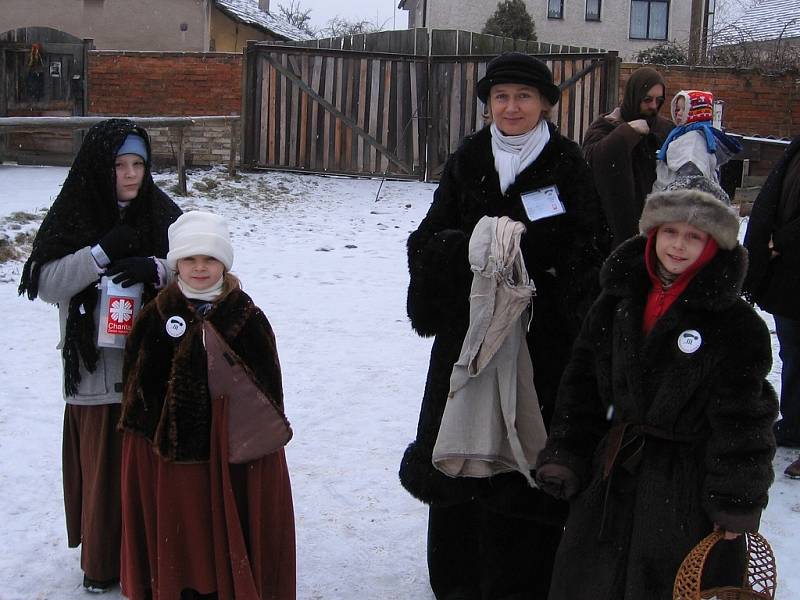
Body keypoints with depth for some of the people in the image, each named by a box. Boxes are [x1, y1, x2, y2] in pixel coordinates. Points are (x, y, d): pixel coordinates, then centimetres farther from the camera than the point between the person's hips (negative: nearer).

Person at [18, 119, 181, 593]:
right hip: (96, 370, -1)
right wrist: (102, 252, -20)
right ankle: (102, 560, 25)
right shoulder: (71, 216, -4)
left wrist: (156, 268, -19)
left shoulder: (162, 213, 0)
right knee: (102, 465, 7)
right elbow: (45, 284, -9)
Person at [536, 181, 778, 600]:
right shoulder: (616, 303, 3)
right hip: (611, 477, 5)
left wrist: (738, 502, -12)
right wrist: (564, 456, 2)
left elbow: (743, 420, -11)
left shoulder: (736, 325, -10)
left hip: (688, 487, -5)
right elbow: (581, 384, 7)